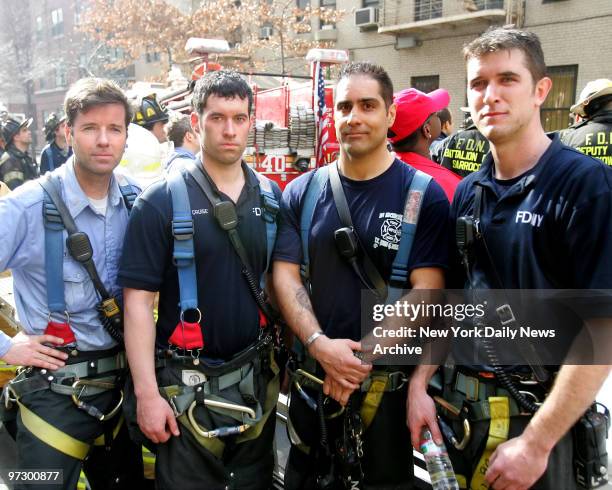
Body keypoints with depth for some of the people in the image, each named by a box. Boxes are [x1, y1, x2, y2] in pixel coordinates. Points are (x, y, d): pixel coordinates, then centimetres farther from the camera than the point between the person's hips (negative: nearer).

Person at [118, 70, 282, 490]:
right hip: (187, 384, -4)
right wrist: (147, 392, -14)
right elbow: (139, 299, -11)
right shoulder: (163, 199, -10)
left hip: (257, 378, 5)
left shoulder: (271, 198, 4)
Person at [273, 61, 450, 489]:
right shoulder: (301, 192, 3)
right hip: (311, 379, 3)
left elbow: (425, 293, -12)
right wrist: (319, 344, -17)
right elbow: (285, 275, -3)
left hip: (389, 383, -3)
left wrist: (361, 358, -17)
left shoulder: (424, 196, -6)